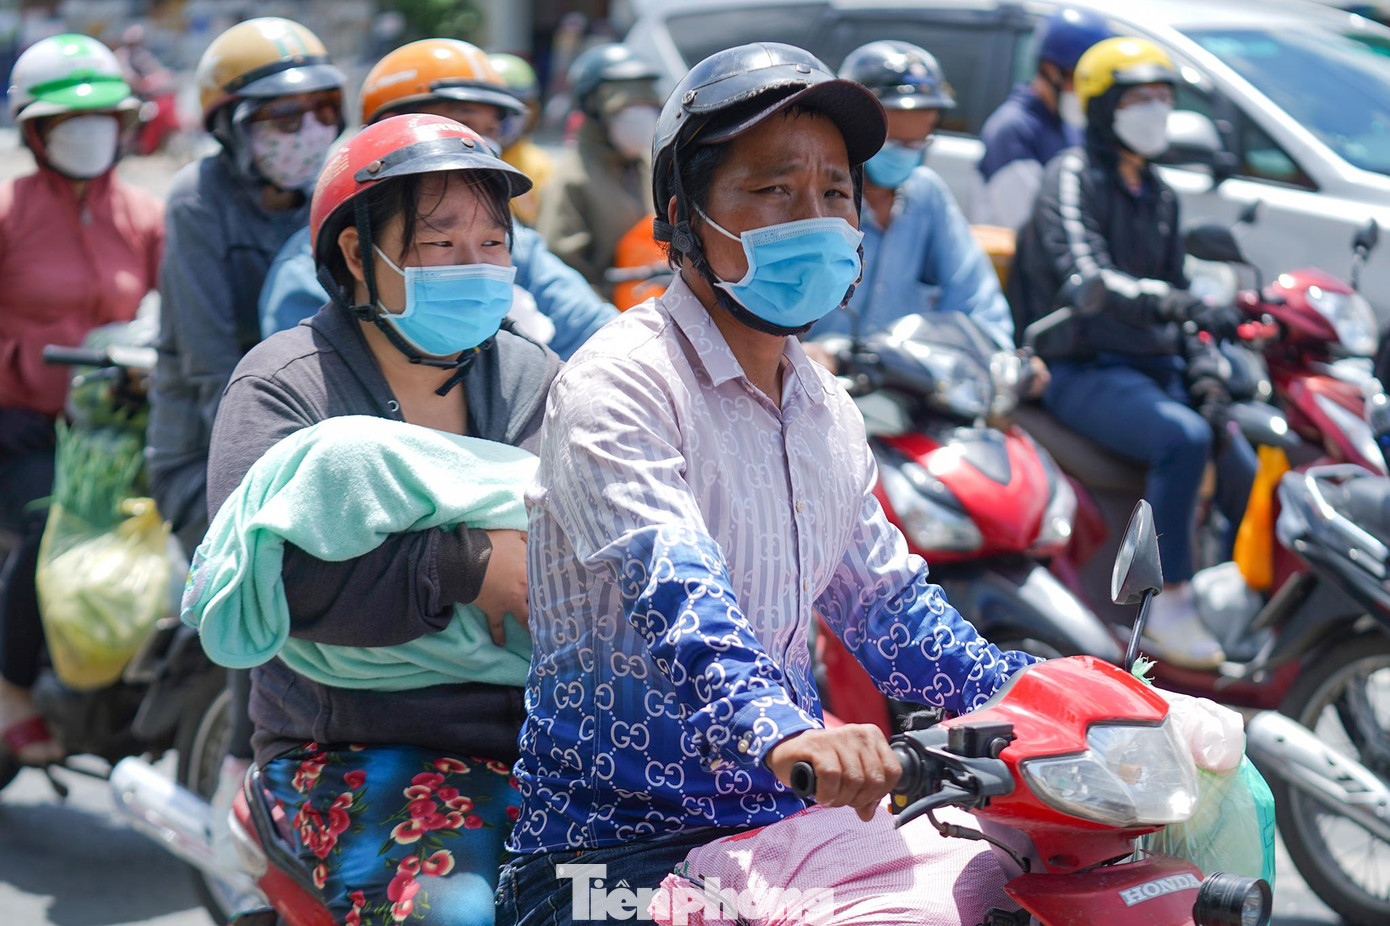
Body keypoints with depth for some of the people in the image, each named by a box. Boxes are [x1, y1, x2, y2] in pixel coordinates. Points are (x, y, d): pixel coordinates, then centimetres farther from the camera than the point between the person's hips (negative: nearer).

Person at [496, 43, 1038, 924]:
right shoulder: (616, 386, -12)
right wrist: (781, 731, -45)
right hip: (618, 844, -8)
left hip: (787, 825, 8)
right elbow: (672, 591, -28)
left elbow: (882, 599, 25)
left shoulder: (827, 411, 15)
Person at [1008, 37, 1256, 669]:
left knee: (1247, 470, -13)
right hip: (1083, 371, -7)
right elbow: (1085, 277, -23)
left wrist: (1201, 371, 4)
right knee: (1184, 439, -33)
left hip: (1155, 366, 7)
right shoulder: (1072, 177, -6)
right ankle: (1167, 610, -27)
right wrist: (1182, 304, -39)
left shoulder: (1160, 197, 19)